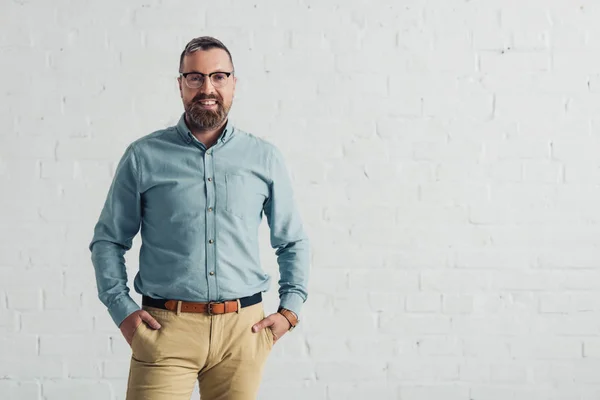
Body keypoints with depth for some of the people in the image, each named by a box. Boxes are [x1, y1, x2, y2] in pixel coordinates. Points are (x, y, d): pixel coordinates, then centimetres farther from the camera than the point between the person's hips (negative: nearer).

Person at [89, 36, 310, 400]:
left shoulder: (265, 158, 8)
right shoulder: (143, 157, 4)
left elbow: (293, 242, 16)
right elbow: (108, 239, 9)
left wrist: (290, 310, 5)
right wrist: (122, 310, -1)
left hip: (242, 329, 2)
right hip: (165, 328, -1)